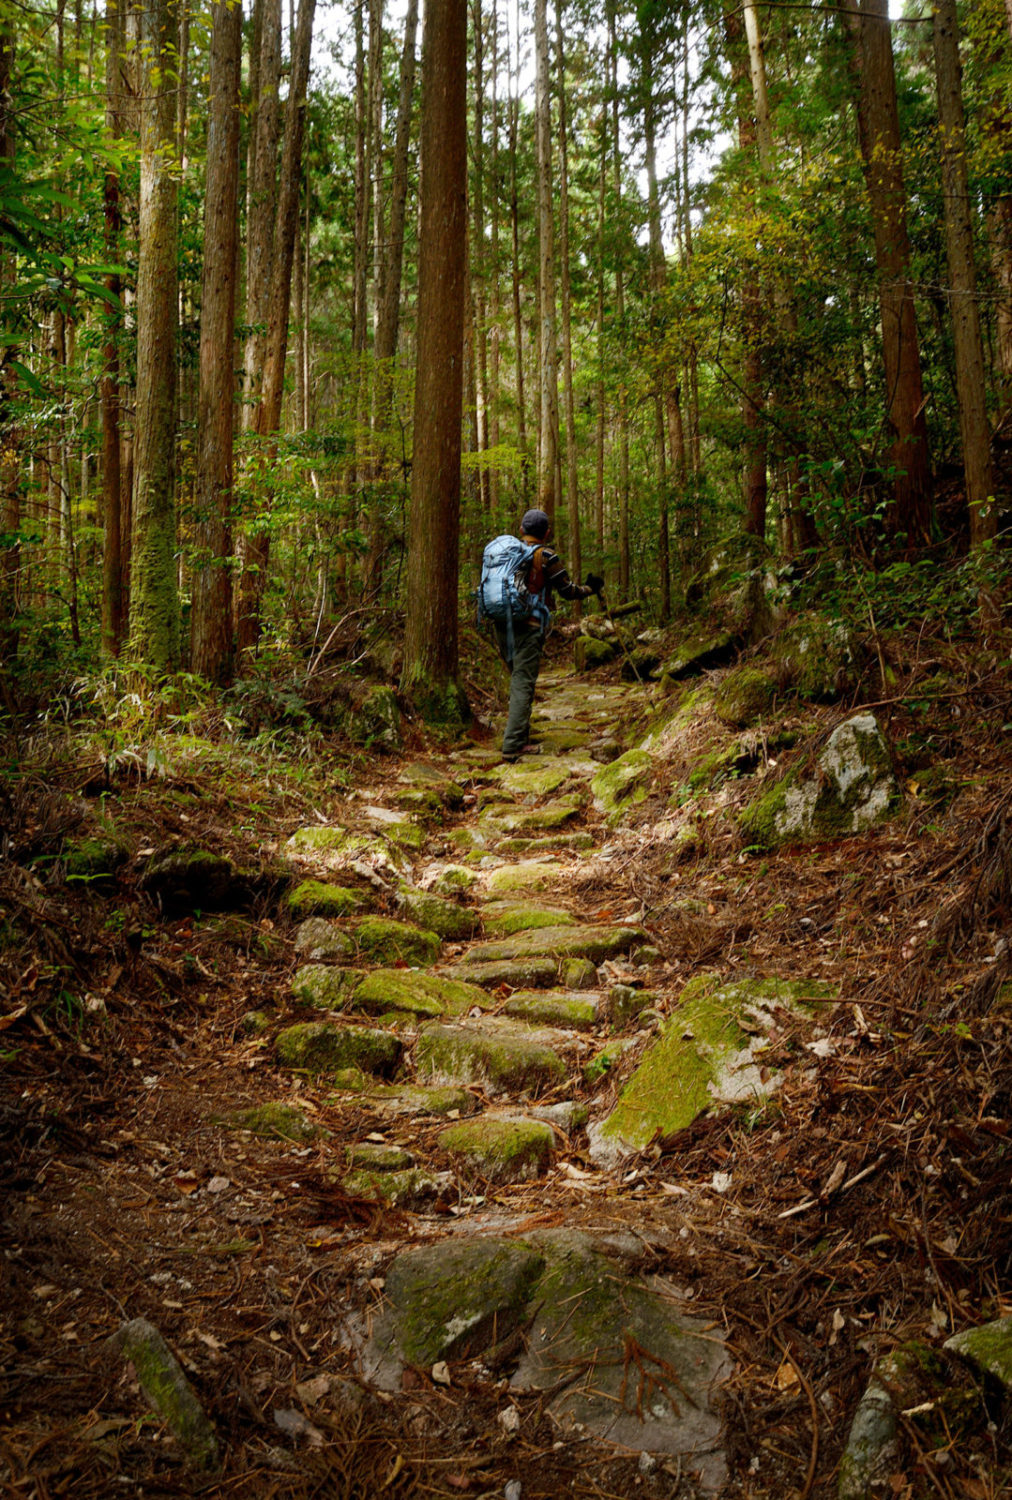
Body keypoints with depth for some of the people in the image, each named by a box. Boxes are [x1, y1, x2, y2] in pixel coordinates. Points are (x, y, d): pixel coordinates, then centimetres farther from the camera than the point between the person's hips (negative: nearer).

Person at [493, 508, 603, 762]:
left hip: (502, 626, 6)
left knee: (518, 678, 22)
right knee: (523, 685, -6)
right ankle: (512, 746, -12)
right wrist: (590, 588, 18)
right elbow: (567, 590, -1)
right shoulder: (546, 557, -7)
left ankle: (520, 737, 27)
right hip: (528, 627, -6)